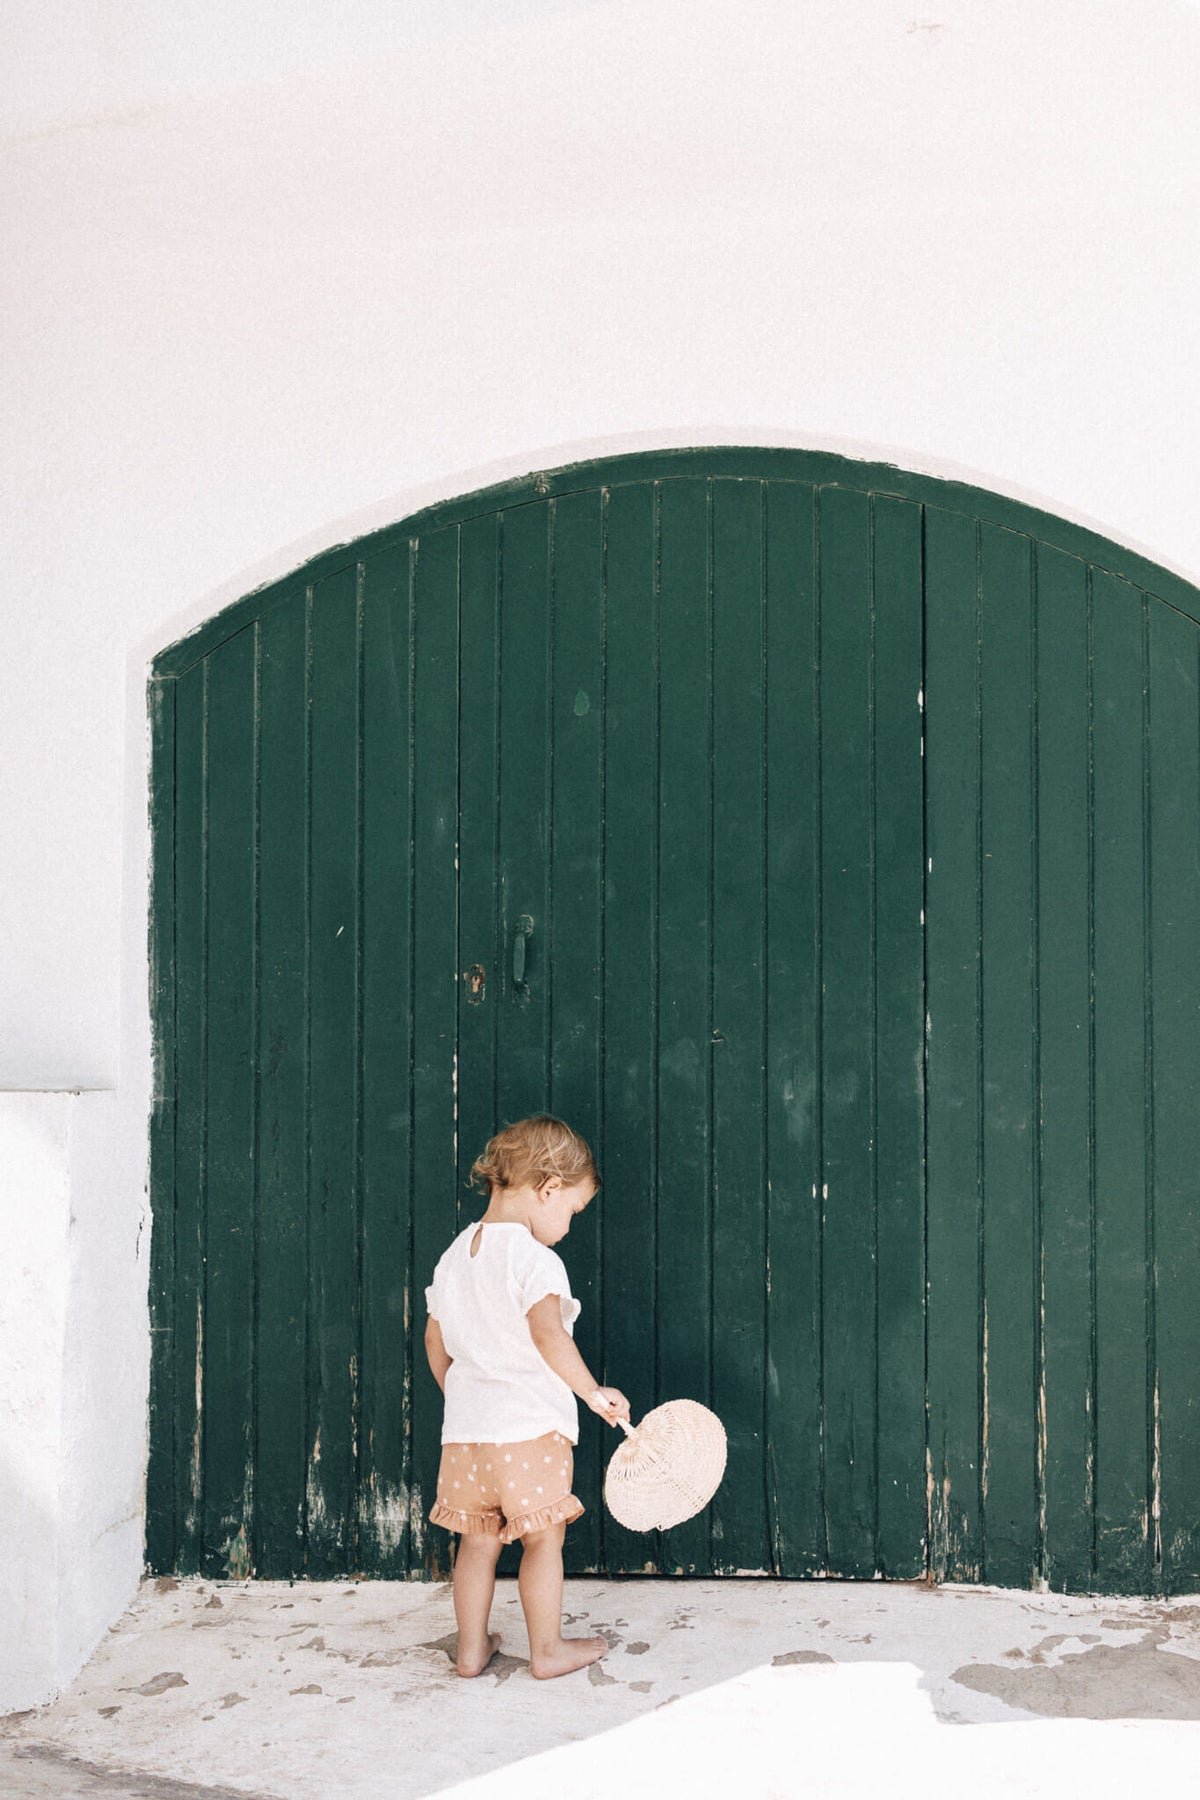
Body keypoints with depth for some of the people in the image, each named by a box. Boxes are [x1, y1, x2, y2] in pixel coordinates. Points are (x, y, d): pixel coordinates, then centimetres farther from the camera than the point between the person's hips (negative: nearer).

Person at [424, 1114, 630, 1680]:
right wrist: (593, 1392, -17)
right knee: (543, 1538, 7)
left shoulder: (456, 1254, 10)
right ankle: (547, 1650, 16)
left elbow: (435, 1341, 18)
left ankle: (472, 1647, 24)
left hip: (464, 1427, 7)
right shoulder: (534, 1257, -14)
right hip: (530, 1426, -7)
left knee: (477, 1538, 17)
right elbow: (549, 1336, -26)